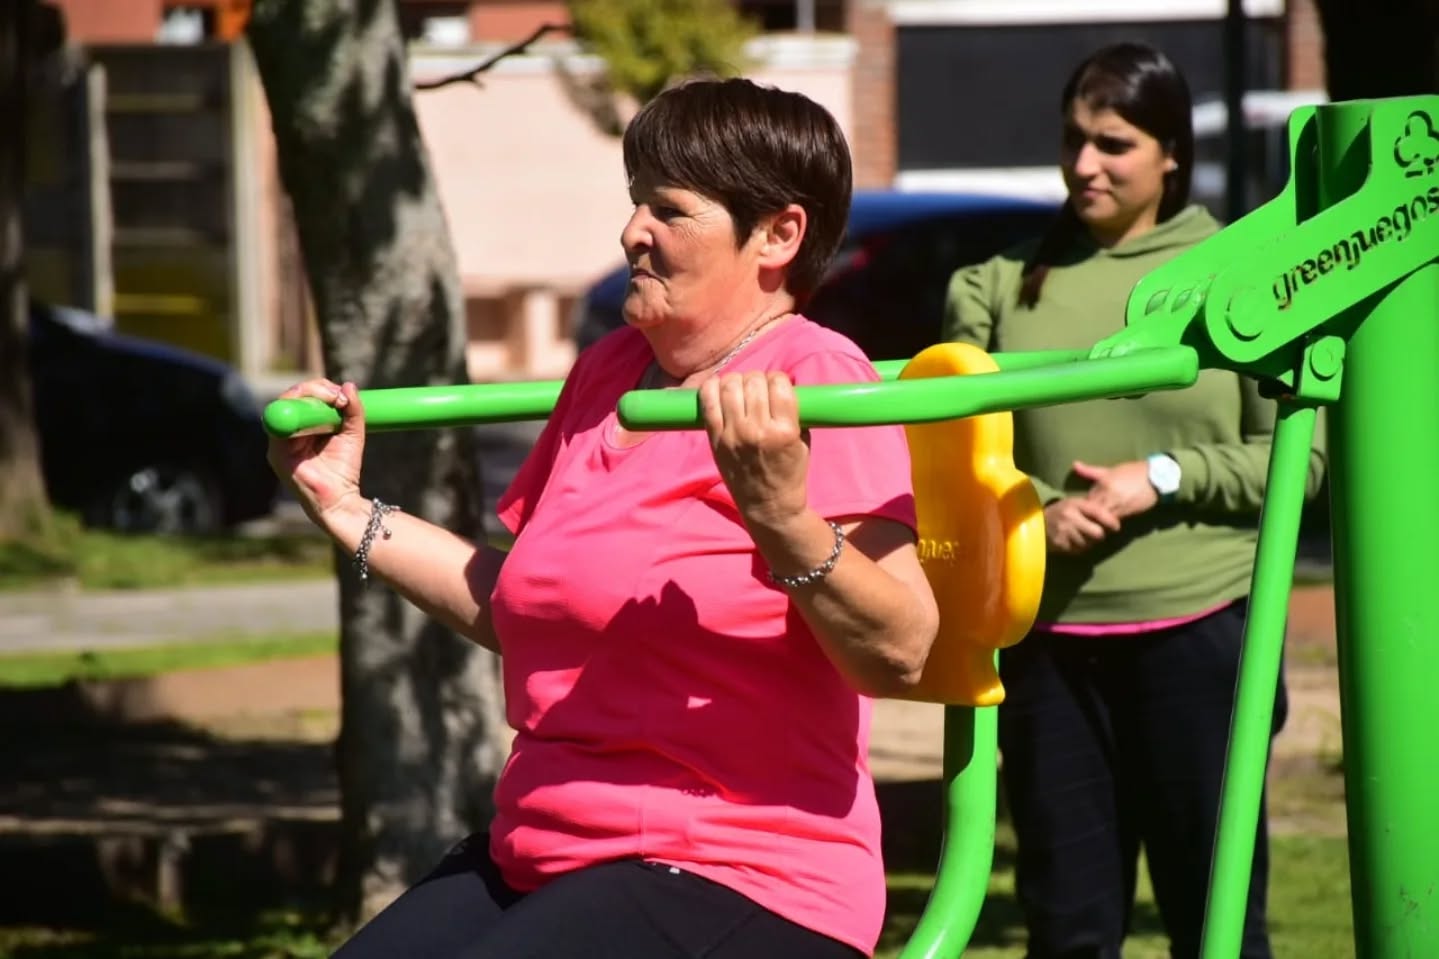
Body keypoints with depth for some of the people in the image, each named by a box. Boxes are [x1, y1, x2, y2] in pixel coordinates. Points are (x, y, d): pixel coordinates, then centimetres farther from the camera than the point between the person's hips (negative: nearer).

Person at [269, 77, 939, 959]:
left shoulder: (817, 381, -12)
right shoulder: (607, 372, 12)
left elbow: (901, 654, -22)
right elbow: (520, 609, 20)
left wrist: (783, 520, -37)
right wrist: (348, 511, 20)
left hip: (733, 885, -8)